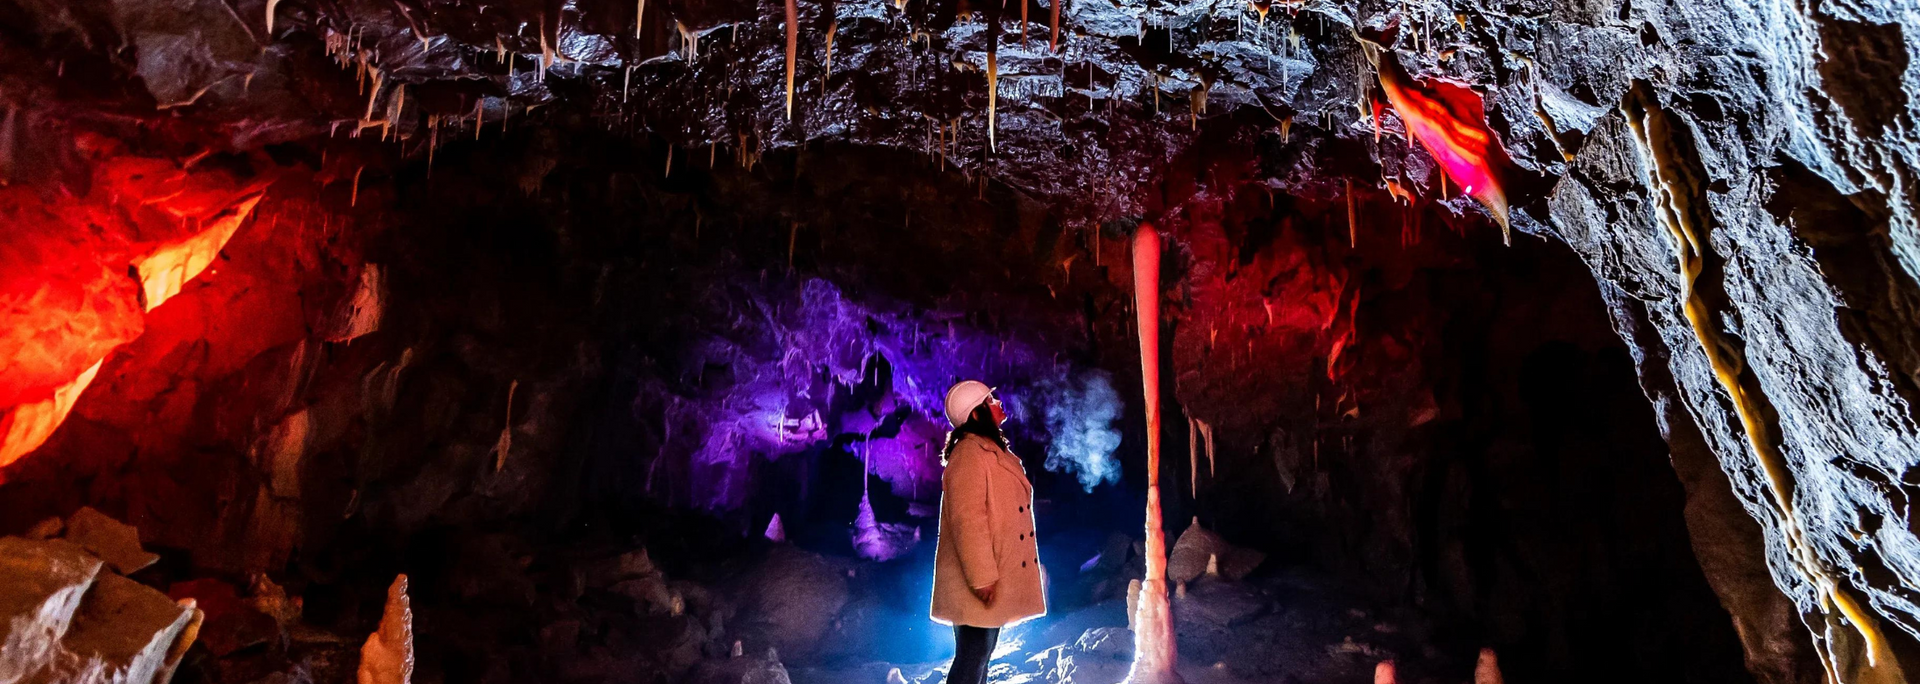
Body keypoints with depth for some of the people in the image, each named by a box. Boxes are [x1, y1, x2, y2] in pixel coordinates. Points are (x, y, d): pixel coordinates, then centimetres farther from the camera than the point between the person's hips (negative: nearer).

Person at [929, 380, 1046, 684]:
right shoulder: (969, 454, -17)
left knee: (982, 653, 16)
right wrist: (981, 577, -26)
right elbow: (967, 521, -24)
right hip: (978, 582, -10)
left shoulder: (992, 451, 16)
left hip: (995, 577, 10)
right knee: (972, 655, -6)